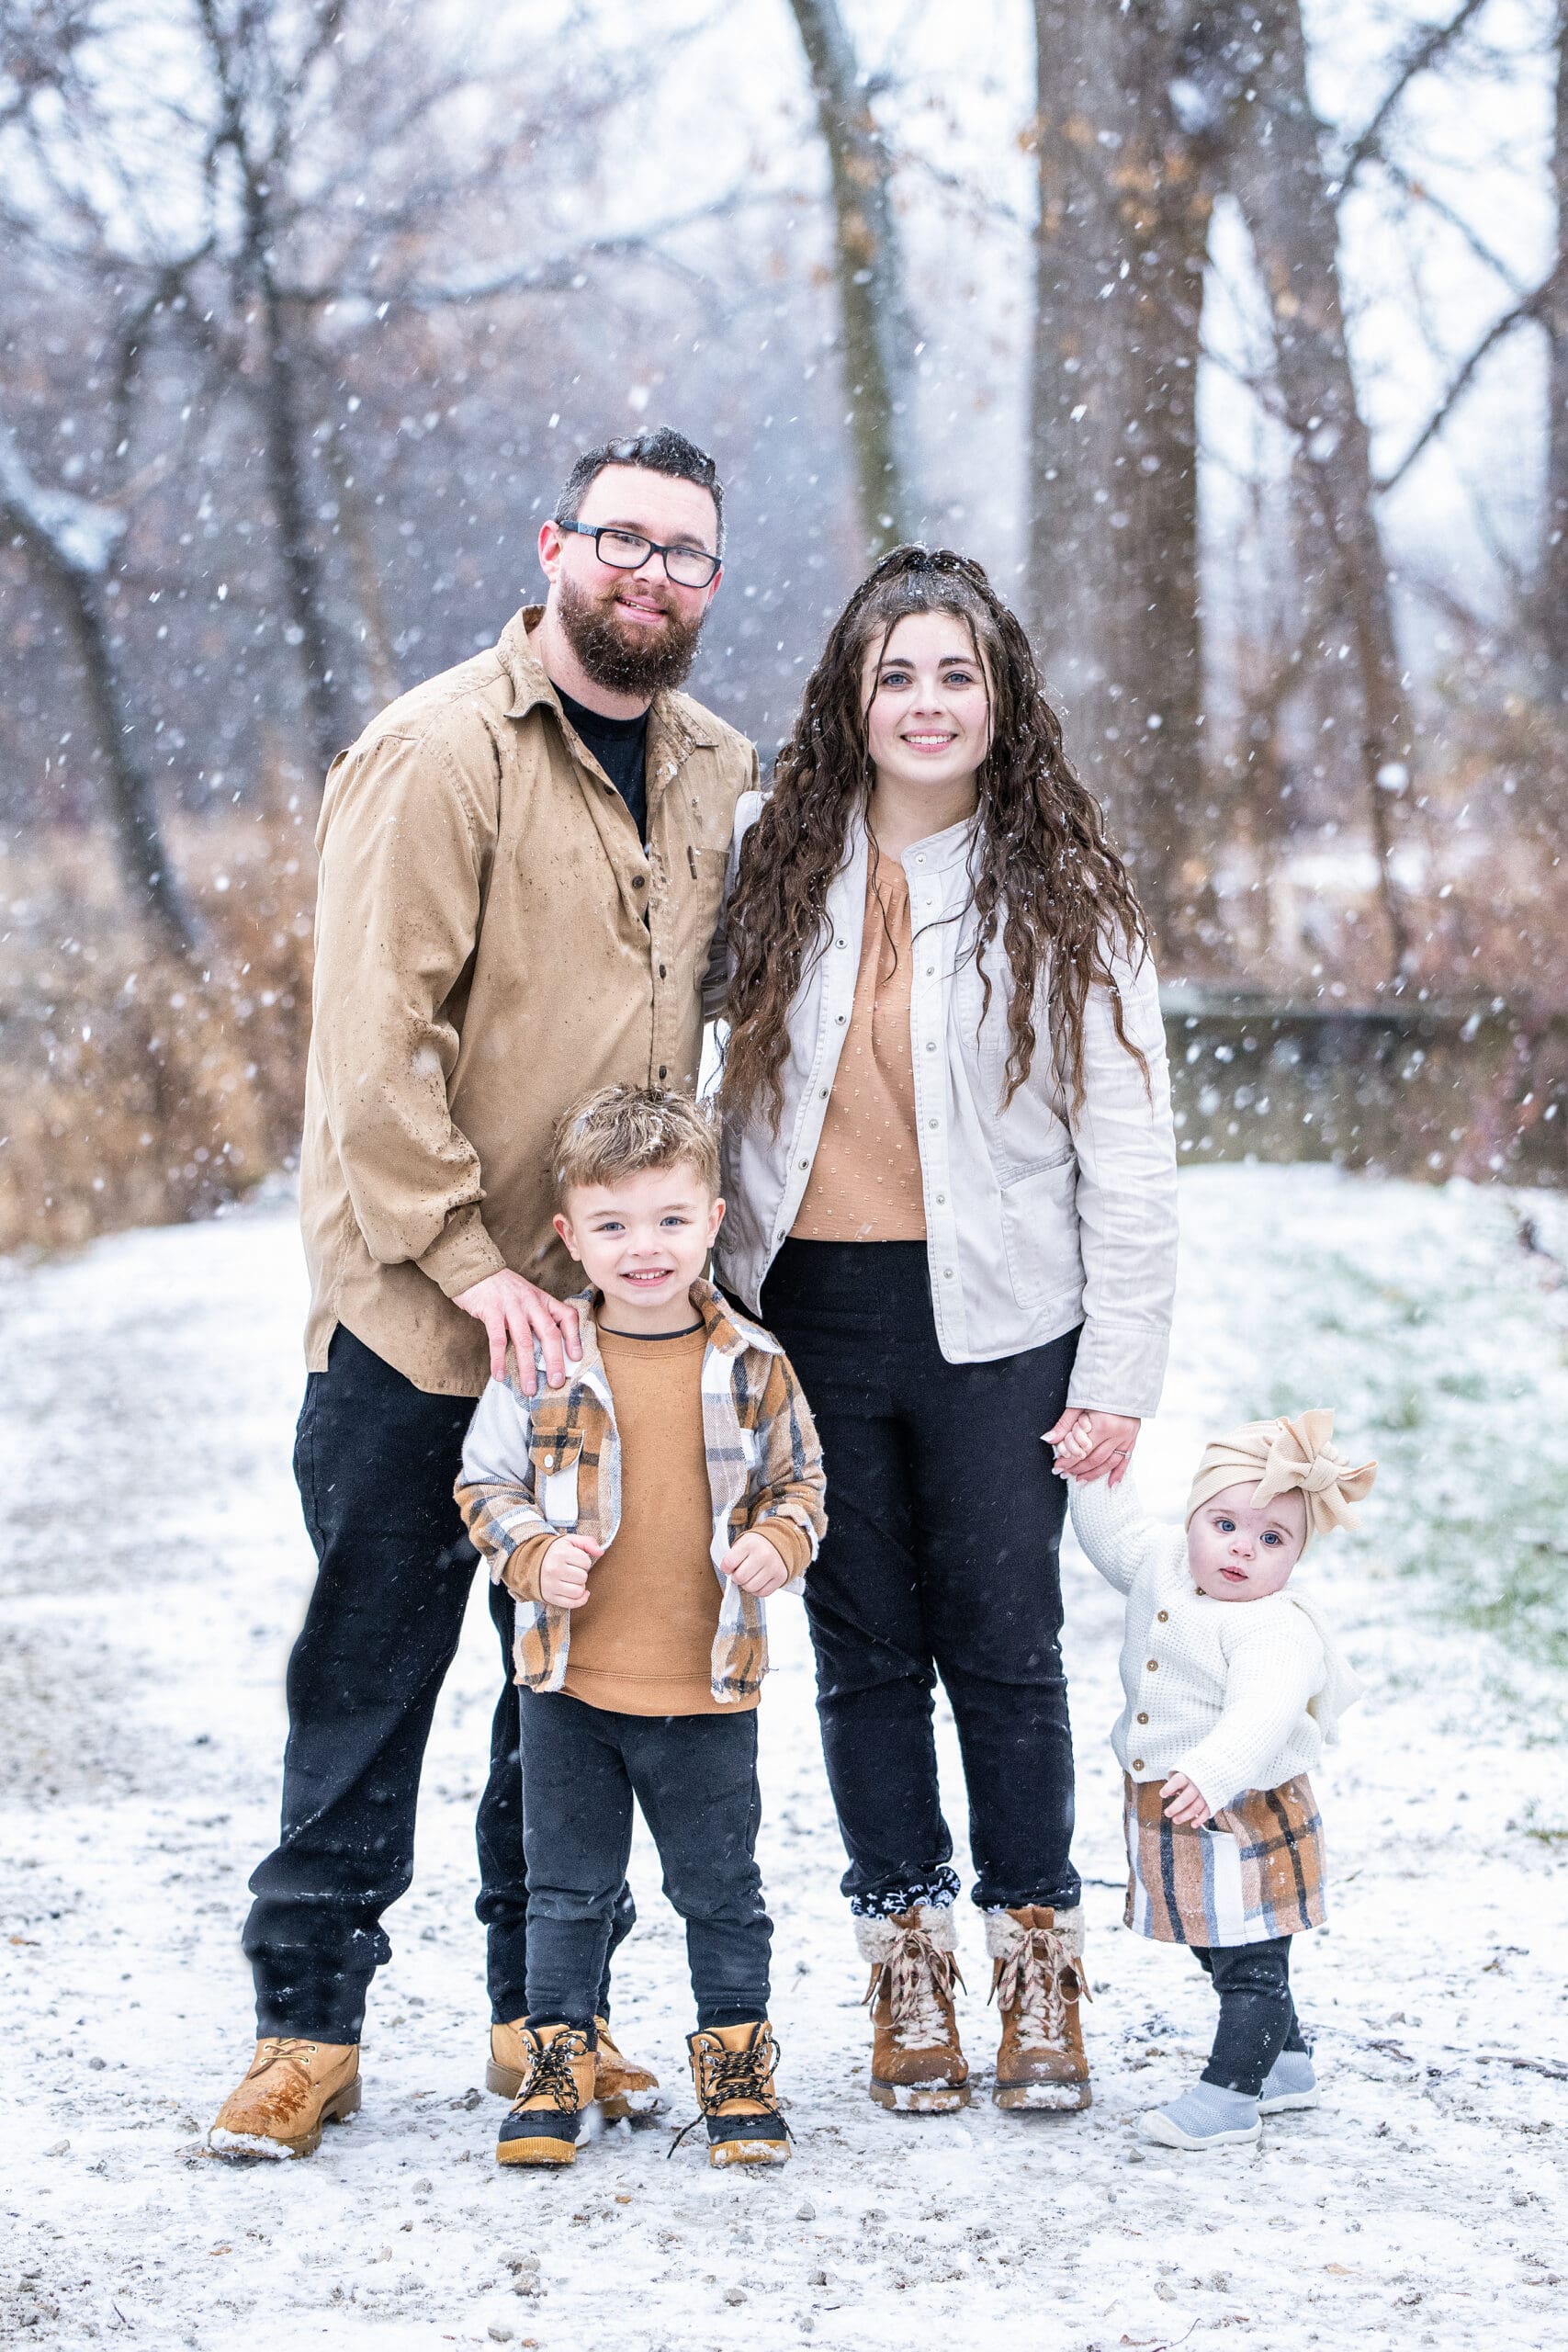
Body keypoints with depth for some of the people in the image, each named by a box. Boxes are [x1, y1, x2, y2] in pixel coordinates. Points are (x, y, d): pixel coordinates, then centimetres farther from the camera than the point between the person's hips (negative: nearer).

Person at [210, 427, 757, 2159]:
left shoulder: (716, 774, 9)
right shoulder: (440, 753, -12)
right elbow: (375, 1047, -17)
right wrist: (472, 1265, -22)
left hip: (613, 1317, 6)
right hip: (417, 1320, -5)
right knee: (368, 1684, 2)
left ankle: (546, 2010, 23)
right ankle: (308, 2026, 11)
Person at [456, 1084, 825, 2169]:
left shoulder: (752, 1365, -3)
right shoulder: (542, 1365, -5)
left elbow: (798, 1481, 9)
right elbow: (486, 1481, 3)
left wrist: (778, 1542, -11)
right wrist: (535, 1553, -14)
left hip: (709, 1691, 0)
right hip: (570, 1684, 0)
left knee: (721, 1887, 9)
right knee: (570, 1887, 11)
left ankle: (737, 2059, 25)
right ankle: (558, 2061, 24)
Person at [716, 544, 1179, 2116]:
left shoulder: (1062, 892, -2)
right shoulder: (772, 859, 4)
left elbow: (1129, 1146, -2)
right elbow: (715, 1068, 15)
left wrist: (1119, 1371, -6)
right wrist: (699, 1265, 6)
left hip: (996, 1318, -2)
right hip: (812, 1309, 2)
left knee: (1005, 1644, 2)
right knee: (864, 1647, 7)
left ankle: (1035, 1961, 16)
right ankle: (905, 1968, 18)